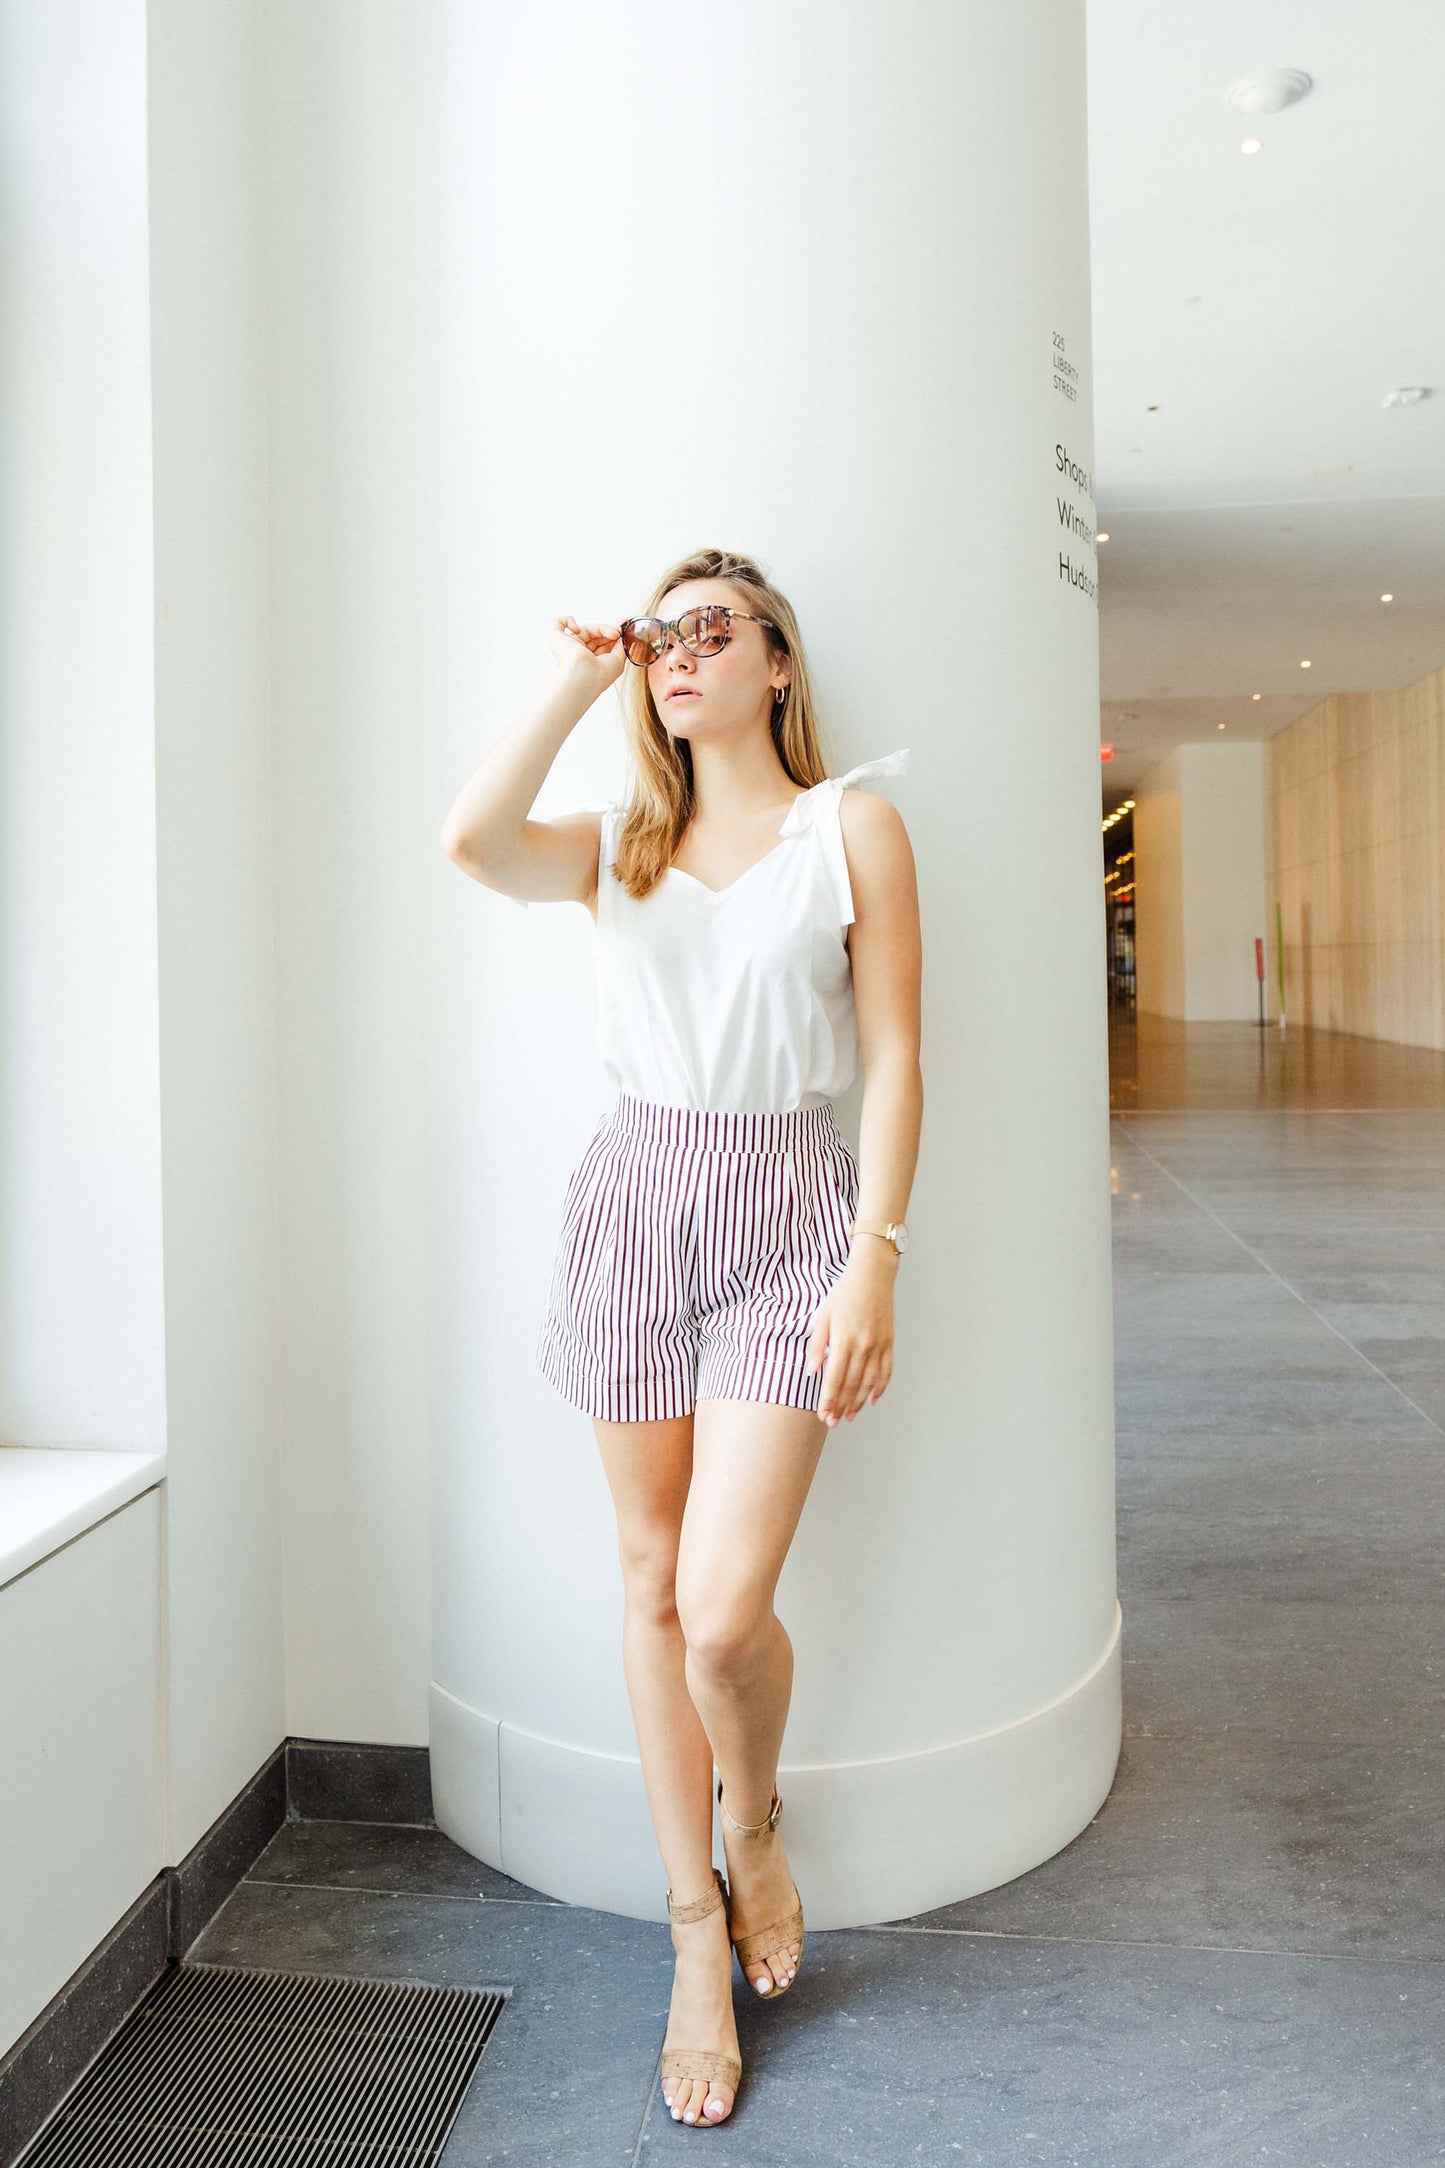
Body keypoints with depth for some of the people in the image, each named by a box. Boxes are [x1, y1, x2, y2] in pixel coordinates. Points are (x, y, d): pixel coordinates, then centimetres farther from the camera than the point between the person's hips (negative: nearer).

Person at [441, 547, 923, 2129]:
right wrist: (578, 680, -3)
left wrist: (874, 1264, -11)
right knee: (653, 1584, 9)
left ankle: (758, 1824, 24)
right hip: (633, 1202, 3)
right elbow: (472, 840, -12)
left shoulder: (852, 827, 2)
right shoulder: (620, 842, 10)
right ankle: (696, 1926, 28)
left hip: (786, 1208, -3)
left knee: (724, 1610, -11)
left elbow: (892, 1061, -3)